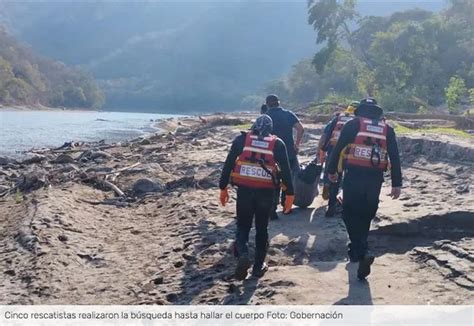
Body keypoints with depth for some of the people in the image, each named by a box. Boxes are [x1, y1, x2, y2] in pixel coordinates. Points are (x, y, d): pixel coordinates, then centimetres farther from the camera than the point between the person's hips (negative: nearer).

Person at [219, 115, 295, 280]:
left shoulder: (241, 139, 6)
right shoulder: (277, 143, 5)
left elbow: (228, 164, 4)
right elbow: (285, 169, 2)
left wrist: (223, 188, 10)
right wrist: (290, 194, 6)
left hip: (244, 189, 0)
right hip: (266, 191, 0)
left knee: (243, 226, 13)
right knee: (262, 229, 16)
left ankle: (243, 255, -13)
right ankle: (259, 266, 19)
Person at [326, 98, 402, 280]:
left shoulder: (353, 125, 3)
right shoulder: (387, 130, 10)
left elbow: (338, 148, 1)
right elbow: (395, 158, 6)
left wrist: (331, 170, 13)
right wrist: (397, 184, 8)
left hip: (354, 176, -3)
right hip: (375, 179, 3)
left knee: (351, 214, 3)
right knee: (365, 216, 17)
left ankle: (362, 253, -14)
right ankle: (356, 251, 29)